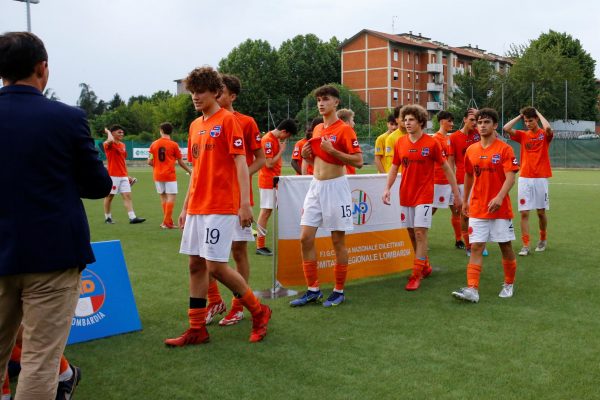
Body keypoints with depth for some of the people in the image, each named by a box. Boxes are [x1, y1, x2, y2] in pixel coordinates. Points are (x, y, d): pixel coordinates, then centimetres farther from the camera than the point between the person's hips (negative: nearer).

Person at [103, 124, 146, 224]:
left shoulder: (123, 145, 15)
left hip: (123, 176, 7)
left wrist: (127, 175, 18)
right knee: (109, 196, 4)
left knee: (127, 195, -2)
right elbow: (111, 140, -33)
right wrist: (108, 132, -11)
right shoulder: (108, 144, -7)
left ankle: (132, 217, -6)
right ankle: (107, 217, 16)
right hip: (112, 175, -6)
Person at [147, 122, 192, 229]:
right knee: (171, 197, -1)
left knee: (163, 198, 13)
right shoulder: (174, 145, -6)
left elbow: (149, 162, 2)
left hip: (158, 175, 4)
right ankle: (167, 222, -5)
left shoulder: (154, 144, 3)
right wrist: (189, 171, 13)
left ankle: (168, 221, 16)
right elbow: (180, 162, -1)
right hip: (170, 175, -4)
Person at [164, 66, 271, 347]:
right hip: (197, 207, 8)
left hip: (221, 207, -8)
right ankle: (197, 329, 17)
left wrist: (245, 203, -18)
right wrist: (185, 207, 19)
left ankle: (258, 311, 12)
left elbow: (241, 163, -12)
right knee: (195, 265, 8)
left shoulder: (227, 120, -6)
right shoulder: (195, 126, 16)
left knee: (216, 266, -9)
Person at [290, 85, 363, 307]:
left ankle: (339, 291, 14)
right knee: (305, 238, 2)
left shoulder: (344, 129, -8)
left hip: (335, 187, -7)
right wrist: (307, 156, 3)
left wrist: (333, 150, -21)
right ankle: (313, 290, 13)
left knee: (338, 241, 2)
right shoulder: (317, 129, 13)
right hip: (315, 186, 7)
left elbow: (358, 161, -13)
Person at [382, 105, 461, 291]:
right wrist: (387, 188, -2)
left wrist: (456, 193, -2)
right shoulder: (400, 143, 3)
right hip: (405, 195, 5)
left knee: (420, 233, -10)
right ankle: (425, 267, 30)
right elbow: (394, 168, 11)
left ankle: (416, 275, -5)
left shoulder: (432, 143, -8)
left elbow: (446, 168, -2)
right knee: (411, 233, 11)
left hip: (424, 195, -5)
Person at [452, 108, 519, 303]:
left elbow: (510, 177, -15)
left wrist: (500, 197, -30)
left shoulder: (505, 149, -6)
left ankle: (509, 284, 27)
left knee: (506, 246, 8)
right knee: (476, 247, -4)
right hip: (477, 209, 3)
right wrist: (465, 200, 21)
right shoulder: (471, 150, 8)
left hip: (500, 208, -3)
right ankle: (472, 289, -8)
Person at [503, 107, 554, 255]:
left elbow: (547, 128, -24)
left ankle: (543, 239, 28)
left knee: (541, 212, 7)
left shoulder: (545, 134, 0)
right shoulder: (523, 135, 8)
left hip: (540, 178, -2)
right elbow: (506, 128, -6)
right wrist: (520, 116, 3)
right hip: (524, 178, 2)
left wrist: (538, 113, -9)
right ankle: (525, 245, 0)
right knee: (524, 212, -3)